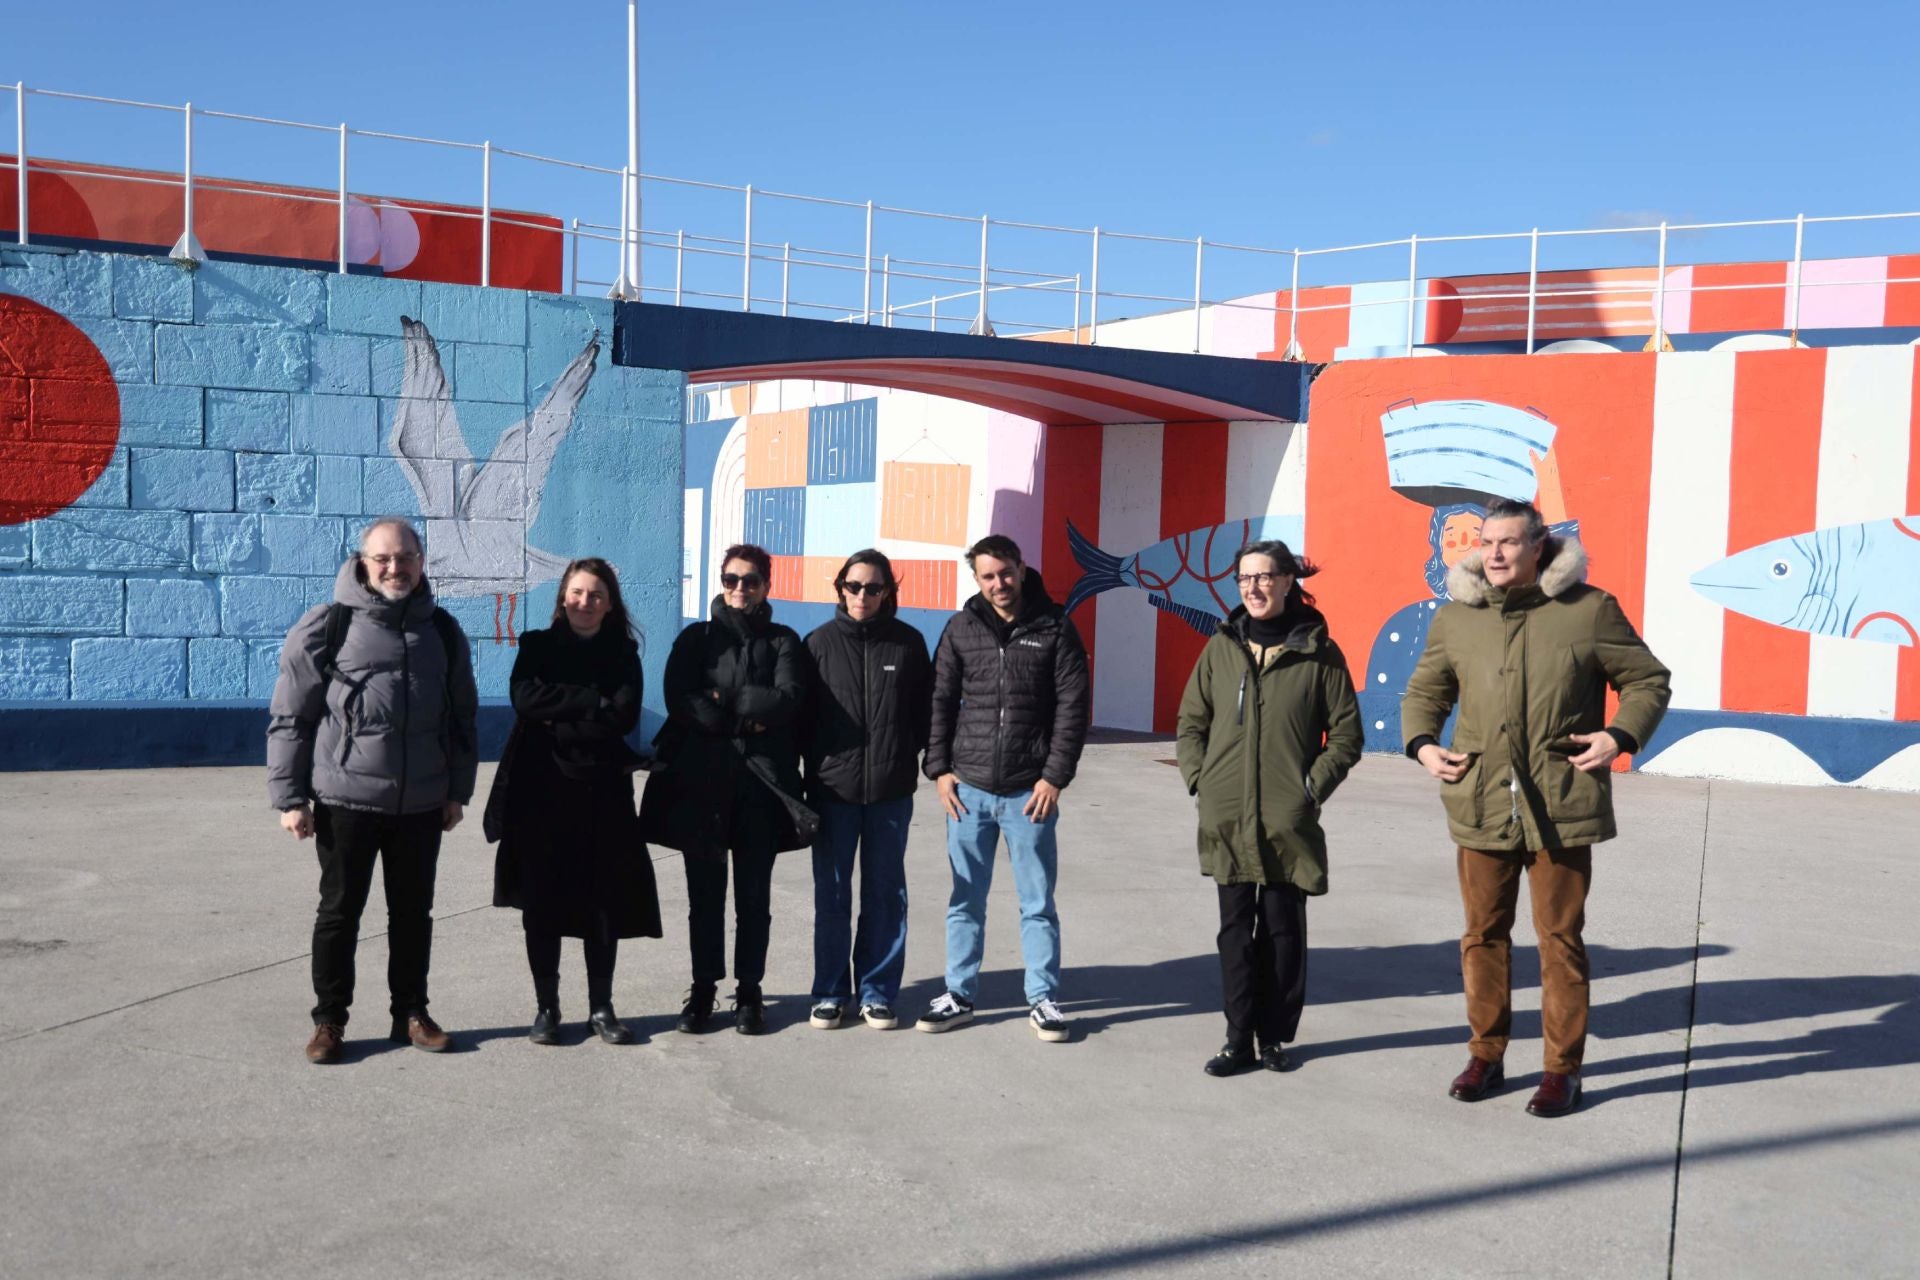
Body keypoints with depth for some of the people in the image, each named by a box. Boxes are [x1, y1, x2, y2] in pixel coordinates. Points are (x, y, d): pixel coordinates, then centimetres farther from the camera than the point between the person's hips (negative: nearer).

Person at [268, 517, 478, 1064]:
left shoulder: (443, 631, 7)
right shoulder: (325, 627, -4)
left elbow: (462, 718, 14)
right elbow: (289, 717, -3)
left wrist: (458, 790, 11)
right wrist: (289, 798, -6)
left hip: (422, 805, 3)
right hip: (346, 800, -3)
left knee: (413, 911, 12)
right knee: (339, 911, 7)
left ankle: (411, 1013, 24)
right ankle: (329, 1019, 19)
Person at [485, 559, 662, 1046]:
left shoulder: (623, 653, 7)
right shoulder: (537, 646, 7)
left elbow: (624, 715, -9)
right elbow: (525, 697, -12)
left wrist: (559, 720, -13)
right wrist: (593, 702, -13)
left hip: (602, 792, 0)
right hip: (541, 791, 0)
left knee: (604, 899, 3)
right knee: (542, 900, 3)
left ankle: (601, 1007, 15)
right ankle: (546, 1007, 15)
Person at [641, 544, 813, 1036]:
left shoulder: (783, 642, 8)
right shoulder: (696, 639, 8)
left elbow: (787, 700, -10)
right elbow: (680, 702, -8)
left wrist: (721, 701, -10)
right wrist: (747, 715, -10)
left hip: (762, 780, 0)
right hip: (700, 780, 0)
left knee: (754, 894, 5)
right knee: (705, 892, 6)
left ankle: (749, 991, 17)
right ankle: (703, 987, 19)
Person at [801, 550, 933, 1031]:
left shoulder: (908, 643, 1)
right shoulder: (819, 642, 1)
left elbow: (925, 709, 6)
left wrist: (908, 759, 0)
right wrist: (813, 766, -2)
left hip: (891, 791, 1)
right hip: (832, 788, 0)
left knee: (885, 894, 8)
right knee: (831, 894, 7)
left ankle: (877, 992, 19)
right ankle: (830, 991, 19)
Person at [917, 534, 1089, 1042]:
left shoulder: (1054, 628, -1)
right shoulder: (961, 628, 5)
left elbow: (1073, 706, -3)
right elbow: (940, 701, 7)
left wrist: (1054, 776, -8)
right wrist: (939, 769, 0)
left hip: (1030, 791, -2)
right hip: (968, 788, 2)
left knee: (1038, 902, 7)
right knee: (965, 900, 11)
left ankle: (1043, 999, 18)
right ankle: (958, 995, 22)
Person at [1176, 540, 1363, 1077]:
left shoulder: (1319, 653, -1)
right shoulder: (1221, 648, 7)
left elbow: (1346, 732, 2)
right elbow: (1191, 721, 12)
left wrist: (1314, 786, -7)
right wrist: (1199, 780, 1)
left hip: (1289, 821, -2)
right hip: (1226, 818, 2)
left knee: (1282, 929, 7)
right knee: (1235, 930, 7)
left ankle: (1274, 1037, 21)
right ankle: (1239, 1039, 16)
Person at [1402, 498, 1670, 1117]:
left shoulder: (1589, 609, -2)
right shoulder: (1456, 618, 6)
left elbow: (1647, 681, 7)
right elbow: (1423, 691, 19)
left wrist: (1620, 736, -9)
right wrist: (1422, 744, 1)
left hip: (1561, 805, -3)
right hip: (1481, 804, 3)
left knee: (1560, 938, 5)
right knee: (1483, 934, 12)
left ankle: (1562, 1069, 18)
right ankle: (1486, 1055, 27)